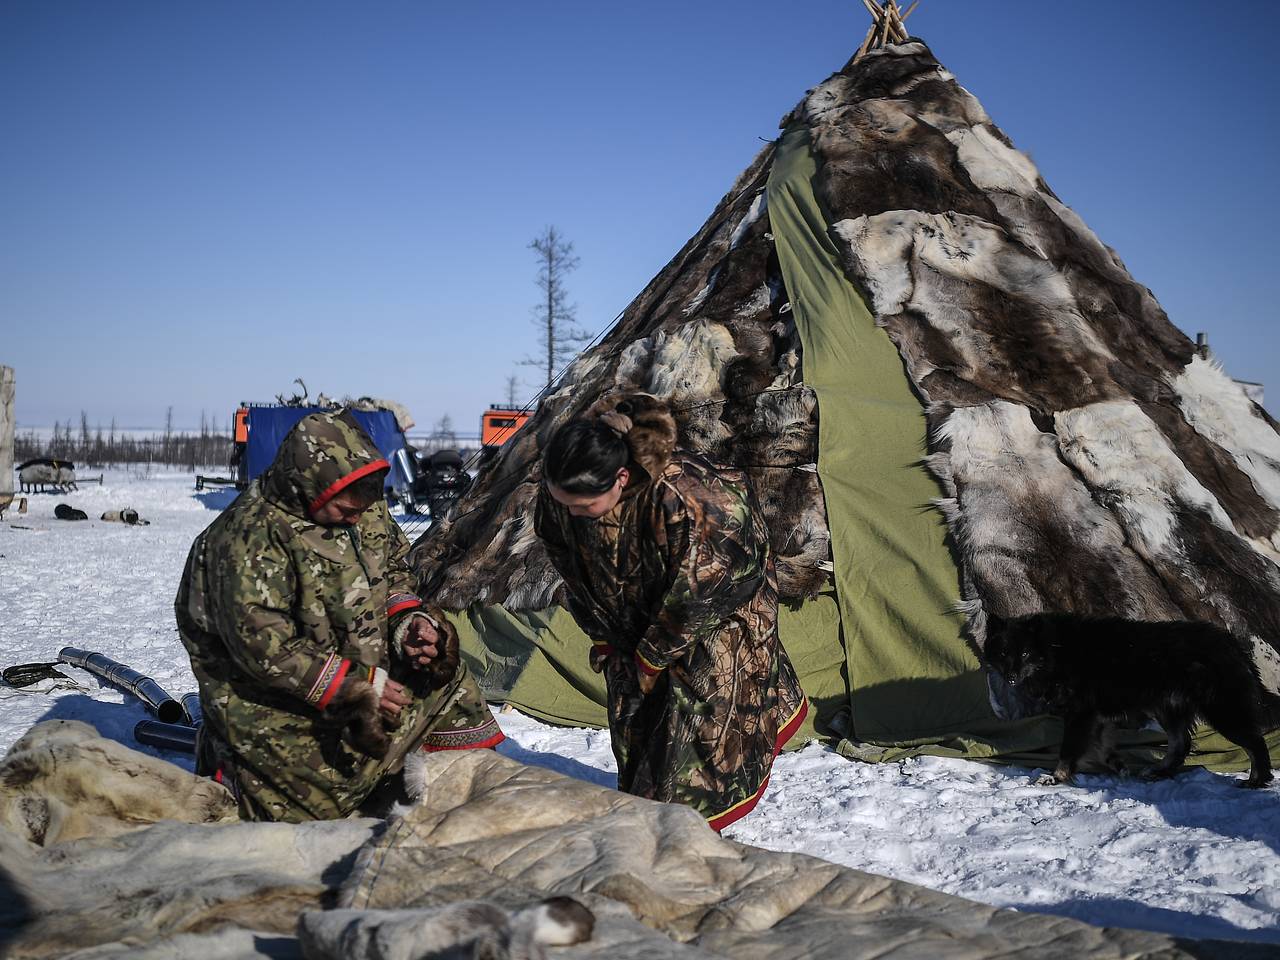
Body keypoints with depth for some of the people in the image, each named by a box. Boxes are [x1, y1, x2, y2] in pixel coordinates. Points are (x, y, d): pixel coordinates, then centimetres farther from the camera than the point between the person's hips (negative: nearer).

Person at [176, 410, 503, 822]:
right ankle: (230, 759, 10)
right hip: (274, 699, -7)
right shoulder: (253, 537, -26)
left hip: (363, 671, 8)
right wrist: (355, 688, -26)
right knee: (317, 801, -16)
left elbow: (393, 569, 16)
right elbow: (263, 646, -28)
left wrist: (407, 619, -6)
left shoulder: (367, 510, -1)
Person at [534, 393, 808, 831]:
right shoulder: (558, 497, -25)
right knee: (631, 695, 6)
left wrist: (653, 655, -17)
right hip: (639, 601, 6)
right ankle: (643, 799, 22)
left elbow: (691, 591, -29)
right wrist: (604, 639, 2)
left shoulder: (679, 498, -43)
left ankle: (702, 802, 11)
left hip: (724, 578, -5)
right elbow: (574, 574, -5)